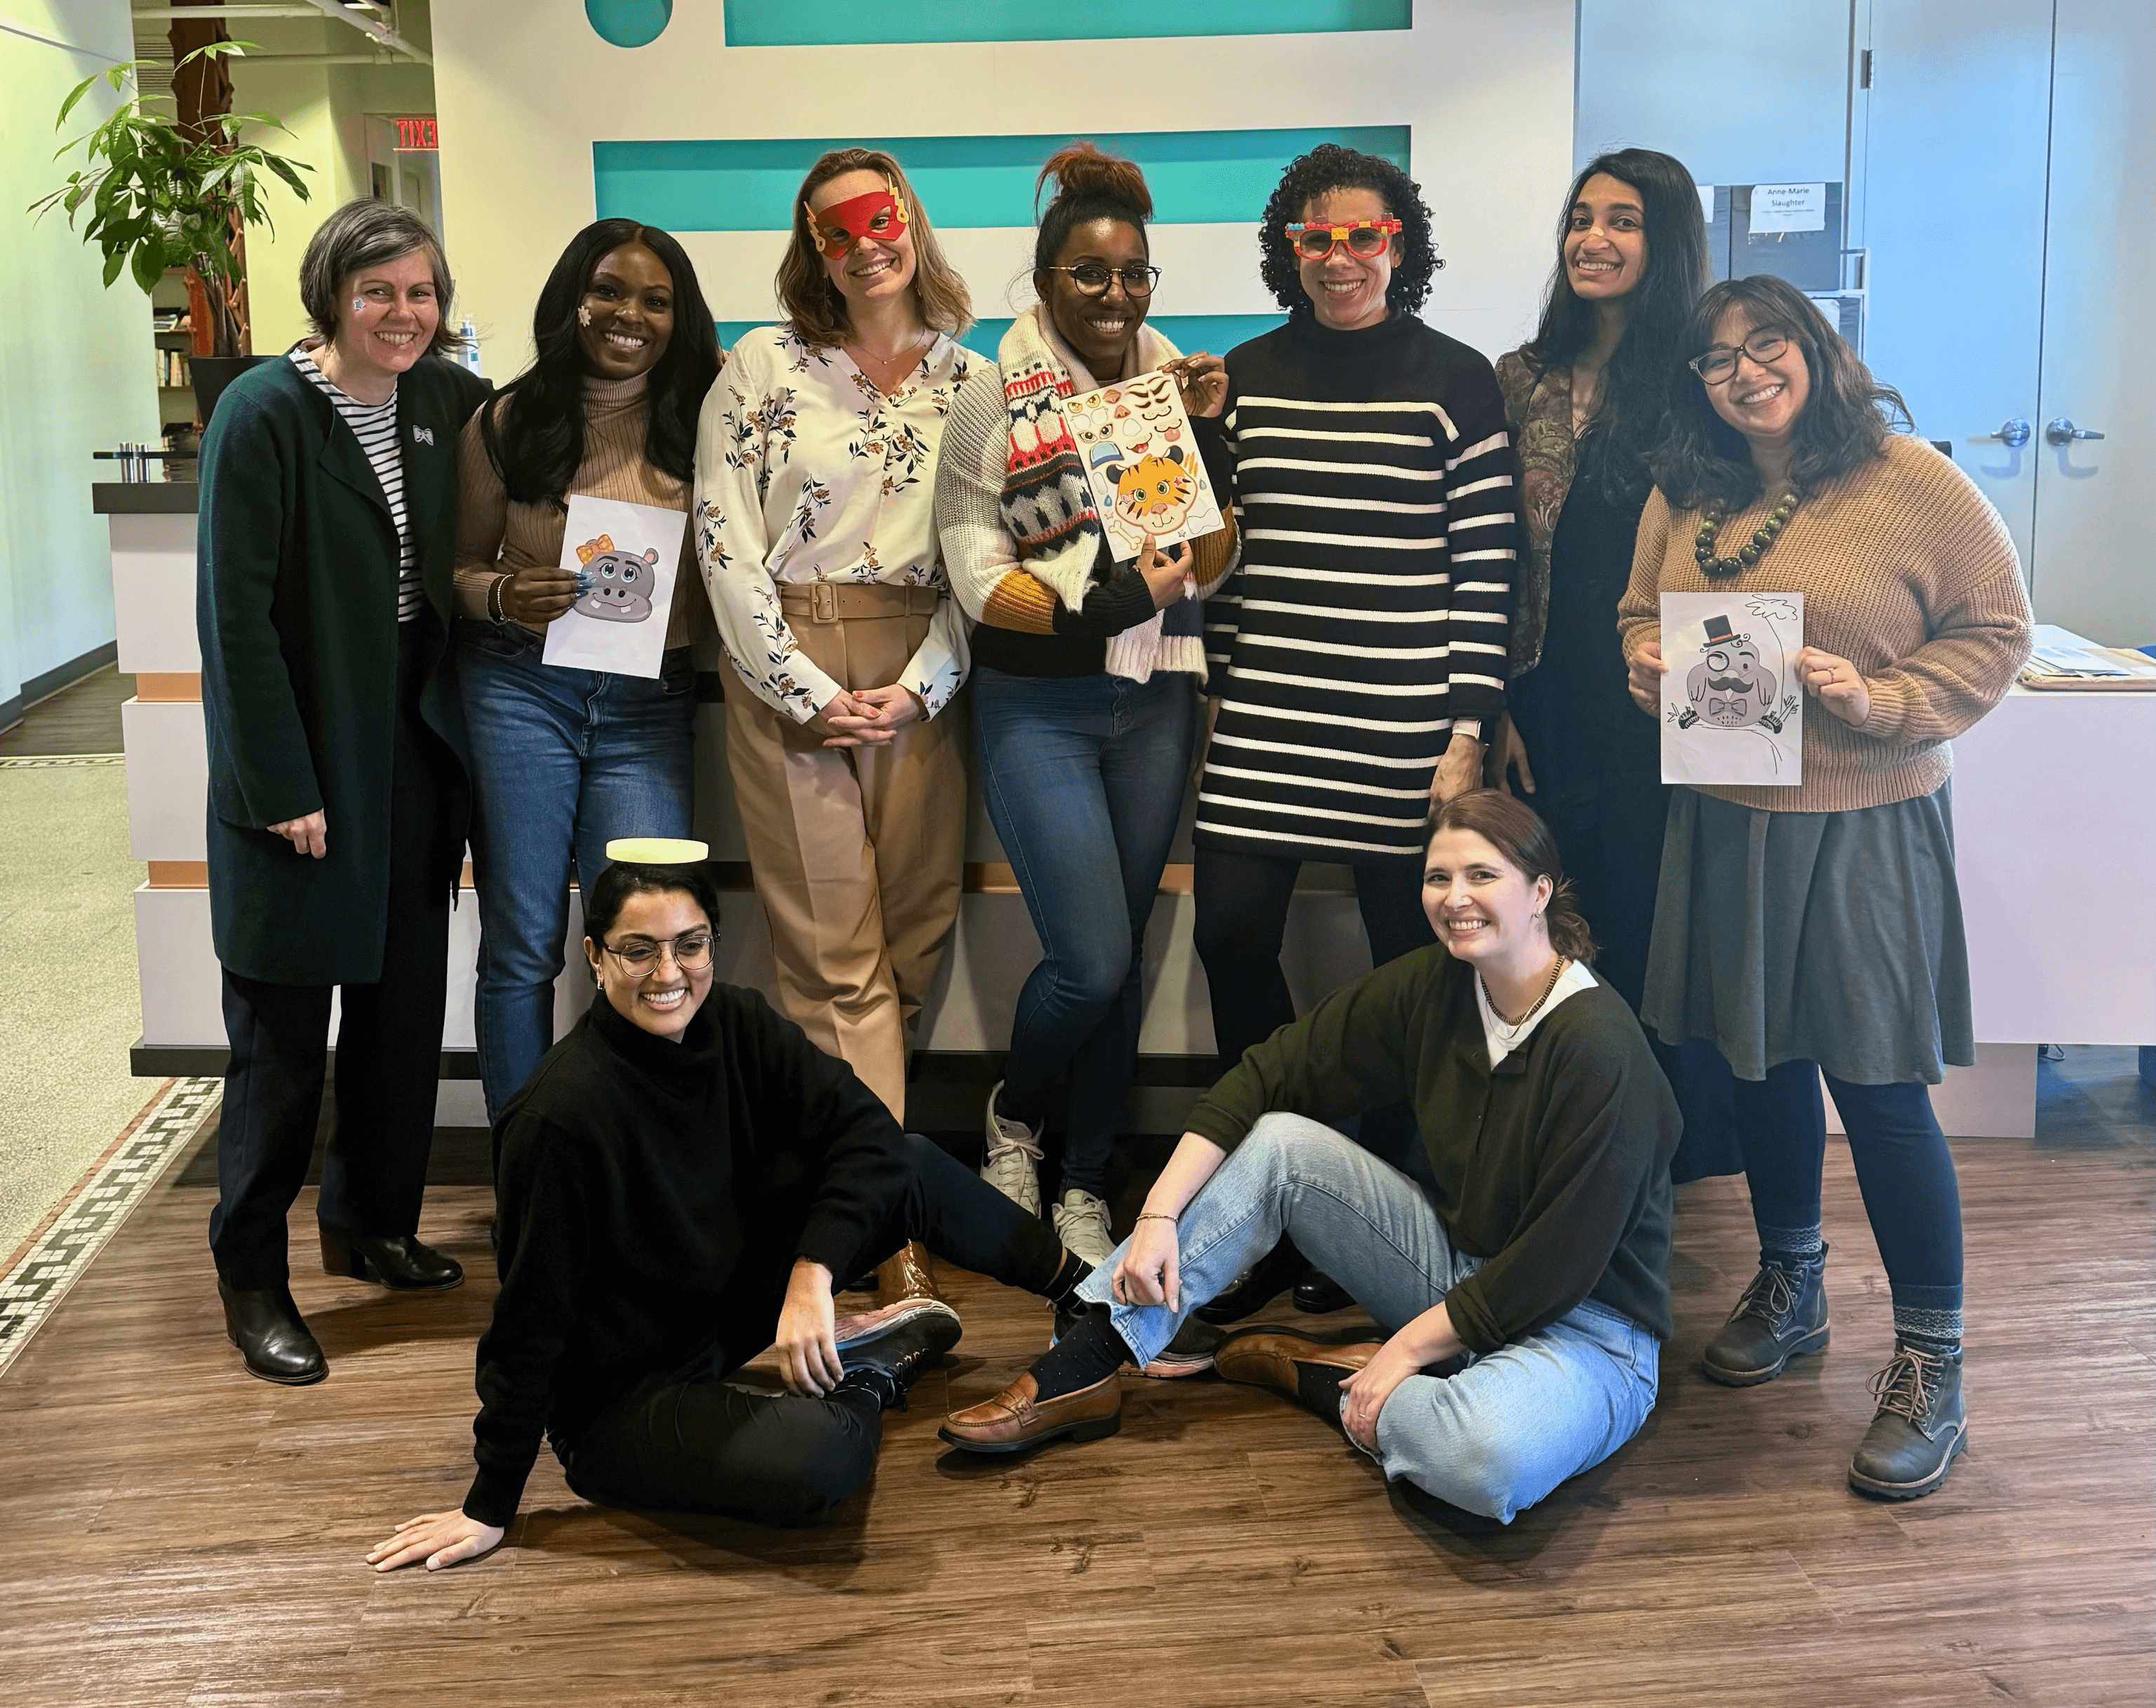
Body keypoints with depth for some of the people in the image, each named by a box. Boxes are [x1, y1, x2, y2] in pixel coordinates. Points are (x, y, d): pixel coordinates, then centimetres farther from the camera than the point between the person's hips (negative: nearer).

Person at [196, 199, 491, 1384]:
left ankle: (373, 1225, 32)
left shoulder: (449, 401, 5)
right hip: (304, 761, -6)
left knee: (405, 998, 15)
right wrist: (282, 785, -18)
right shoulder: (264, 413, -13)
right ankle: (250, 1275, 14)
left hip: (415, 745, 6)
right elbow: (238, 611, -15)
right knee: (285, 1027, 1)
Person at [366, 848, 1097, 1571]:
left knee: (913, 1170, 2)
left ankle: (1087, 1291, 21)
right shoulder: (562, 1111, -29)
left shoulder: (734, 1025, -10)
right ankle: (864, 1371, 2)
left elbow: (864, 1128, -12)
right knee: (814, 1460, -33)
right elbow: (533, 1315, -25)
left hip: (728, 1307, 7)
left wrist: (812, 1276, -26)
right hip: (618, 1398, -7)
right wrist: (489, 1508, -18)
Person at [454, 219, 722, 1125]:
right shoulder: (507, 423, 3)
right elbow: (460, 564, 9)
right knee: (522, 948, 5)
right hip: (520, 687, 0)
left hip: (649, 702, 1)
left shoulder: (702, 423, 5)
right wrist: (501, 597, -13)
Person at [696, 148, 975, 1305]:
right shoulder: (765, 365, 3)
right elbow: (723, 536, -3)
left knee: (915, 938, 4)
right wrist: (807, 689, -9)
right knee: (836, 952, -4)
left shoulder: (970, 381, 10)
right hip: (790, 675, -2)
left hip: (923, 678, 3)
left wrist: (922, 685, -7)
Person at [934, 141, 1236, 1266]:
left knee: (1123, 958, 7)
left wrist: (1203, 440, -7)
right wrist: (1103, 606, -20)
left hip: (1154, 704, 4)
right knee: (1092, 960, -11)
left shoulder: (1175, 387, 8)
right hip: (1037, 708, -4)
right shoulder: (992, 403, -3)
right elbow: (979, 580, -9)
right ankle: (1013, 1115, 21)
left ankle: (1084, 1188, 22)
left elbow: (1213, 568, 6)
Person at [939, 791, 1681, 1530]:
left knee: (1490, 1458, -40)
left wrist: (1409, 1346, -17)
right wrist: (1159, 1215, -13)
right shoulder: (1432, 985, -5)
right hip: (1460, 1272, 6)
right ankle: (1083, 1369, -9)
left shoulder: (1598, 1046, -24)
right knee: (1276, 1141, -9)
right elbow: (1267, 1077, -4)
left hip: (1585, 1325, -6)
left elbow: (1561, 1261, -22)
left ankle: (1326, 1381, -9)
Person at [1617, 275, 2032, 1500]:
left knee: (1879, 1080, -4)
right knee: (1763, 1056, 16)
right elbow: (1641, 611, 20)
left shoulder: (1910, 481, -9)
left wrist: (1882, 701, -19)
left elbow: (1996, 630, -6)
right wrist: (1648, 661, -2)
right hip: (1726, 816, 5)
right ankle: (1791, 1288, 37)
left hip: (1865, 822, -5)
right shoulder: (1685, 495, 6)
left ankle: (1933, 1364, 9)